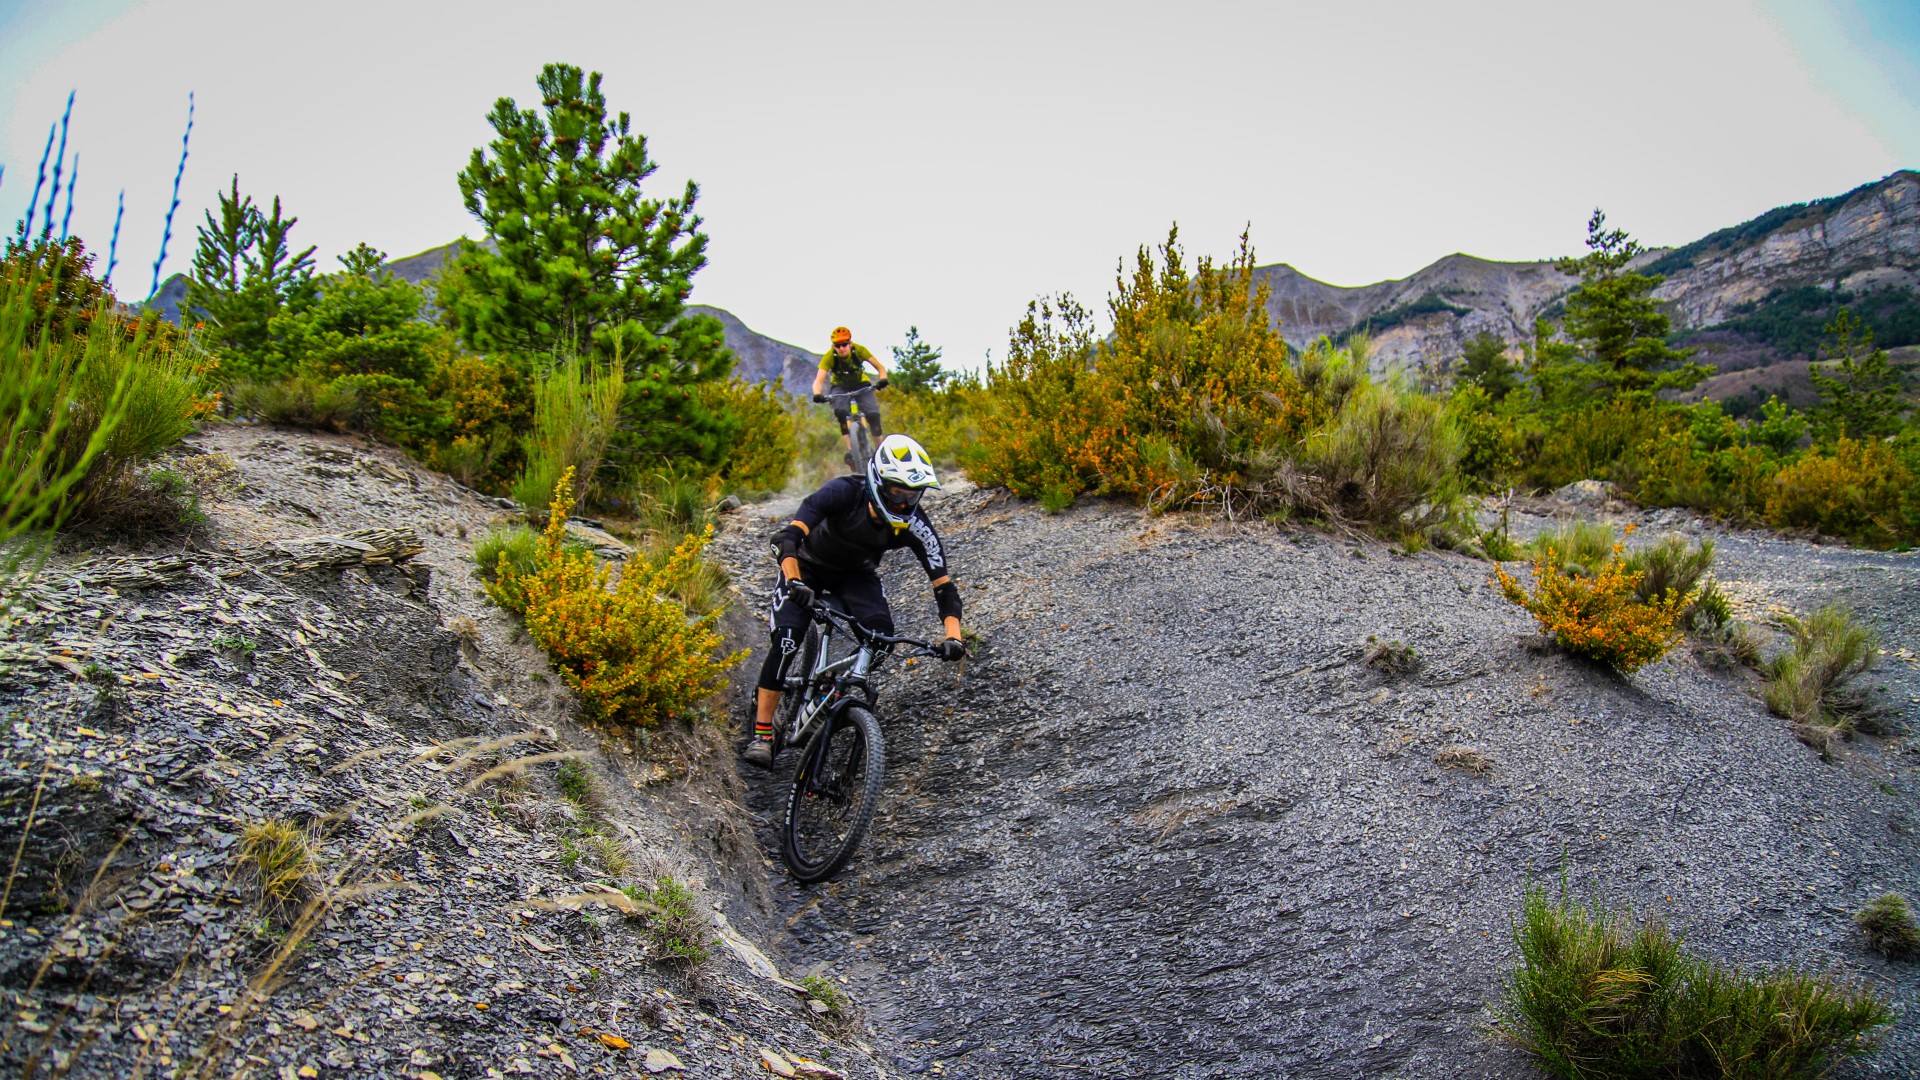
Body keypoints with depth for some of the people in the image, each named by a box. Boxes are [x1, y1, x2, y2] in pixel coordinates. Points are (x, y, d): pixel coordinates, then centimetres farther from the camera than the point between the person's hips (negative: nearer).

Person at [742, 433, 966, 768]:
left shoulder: (914, 524, -26)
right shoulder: (843, 492, -34)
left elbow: (943, 584, -24)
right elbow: (788, 537, -42)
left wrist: (953, 635, -39)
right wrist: (793, 582, -60)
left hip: (856, 573, 3)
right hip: (809, 565, -2)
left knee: (881, 630, -25)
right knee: (786, 640, -23)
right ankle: (762, 734, -13)